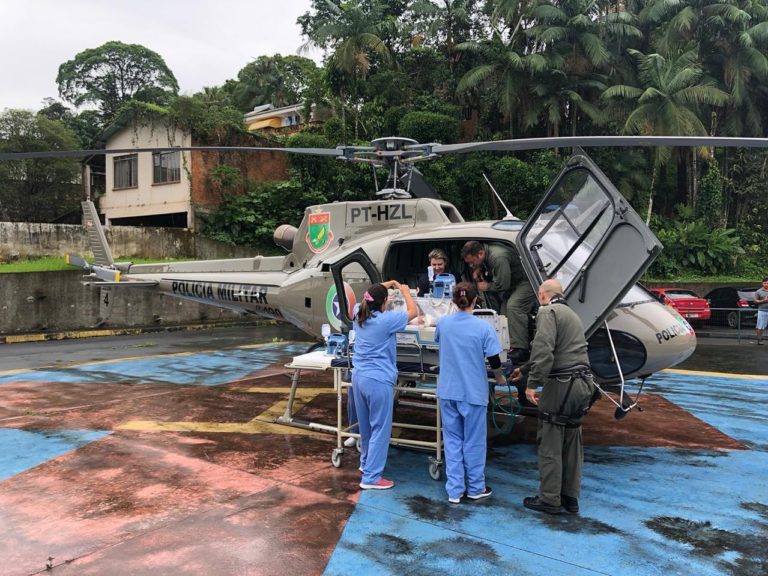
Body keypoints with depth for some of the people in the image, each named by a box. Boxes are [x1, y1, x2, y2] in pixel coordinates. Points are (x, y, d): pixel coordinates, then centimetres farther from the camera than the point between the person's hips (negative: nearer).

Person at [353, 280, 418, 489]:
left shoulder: (359, 316, 4)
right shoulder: (386, 320, -17)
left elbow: (371, 295, 26)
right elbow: (413, 311, -3)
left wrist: (387, 285, 29)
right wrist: (405, 291, 11)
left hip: (358, 376, 8)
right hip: (378, 380, -8)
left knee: (365, 425, 22)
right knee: (380, 428, 1)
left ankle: (366, 462, 40)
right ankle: (371, 477, 4)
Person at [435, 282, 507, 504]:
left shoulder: (443, 323, -2)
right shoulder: (483, 327, -13)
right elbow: (494, 361, -9)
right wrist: (500, 378, 12)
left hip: (448, 391, 3)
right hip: (473, 392, -3)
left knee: (452, 439, 12)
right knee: (473, 441, 11)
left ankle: (454, 490, 14)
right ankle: (475, 488, 24)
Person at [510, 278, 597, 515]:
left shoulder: (548, 312, -6)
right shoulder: (571, 313, 22)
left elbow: (544, 349, -21)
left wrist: (532, 383, -19)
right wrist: (524, 369, 38)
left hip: (561, 385, -9)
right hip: (583, 383, 9)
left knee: (550, 444, 0)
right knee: (572, 442, 15)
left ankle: (550, 499, 6)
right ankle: (571, 497, 23)